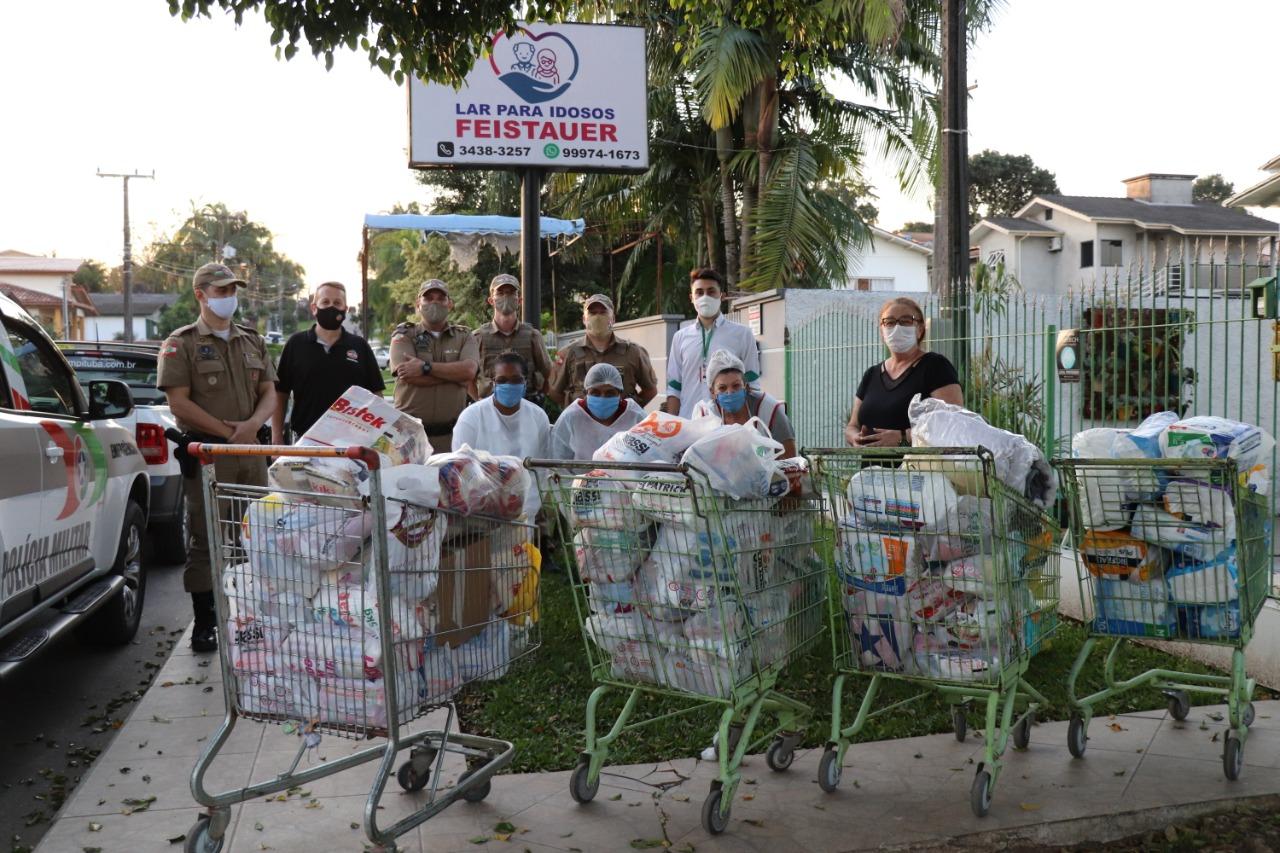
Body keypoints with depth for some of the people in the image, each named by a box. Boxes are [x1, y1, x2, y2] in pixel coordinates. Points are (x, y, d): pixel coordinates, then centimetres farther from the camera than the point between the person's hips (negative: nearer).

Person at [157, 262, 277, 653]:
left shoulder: (253, 342, 16)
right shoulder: (181, 344, 0)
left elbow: (269, 394, 12)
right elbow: (179, 402, -8)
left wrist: (253, 424, -9)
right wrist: (227, 431, -12)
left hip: (251, 450, 5)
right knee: (204, 540, -3)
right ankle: (204, 623, 3)